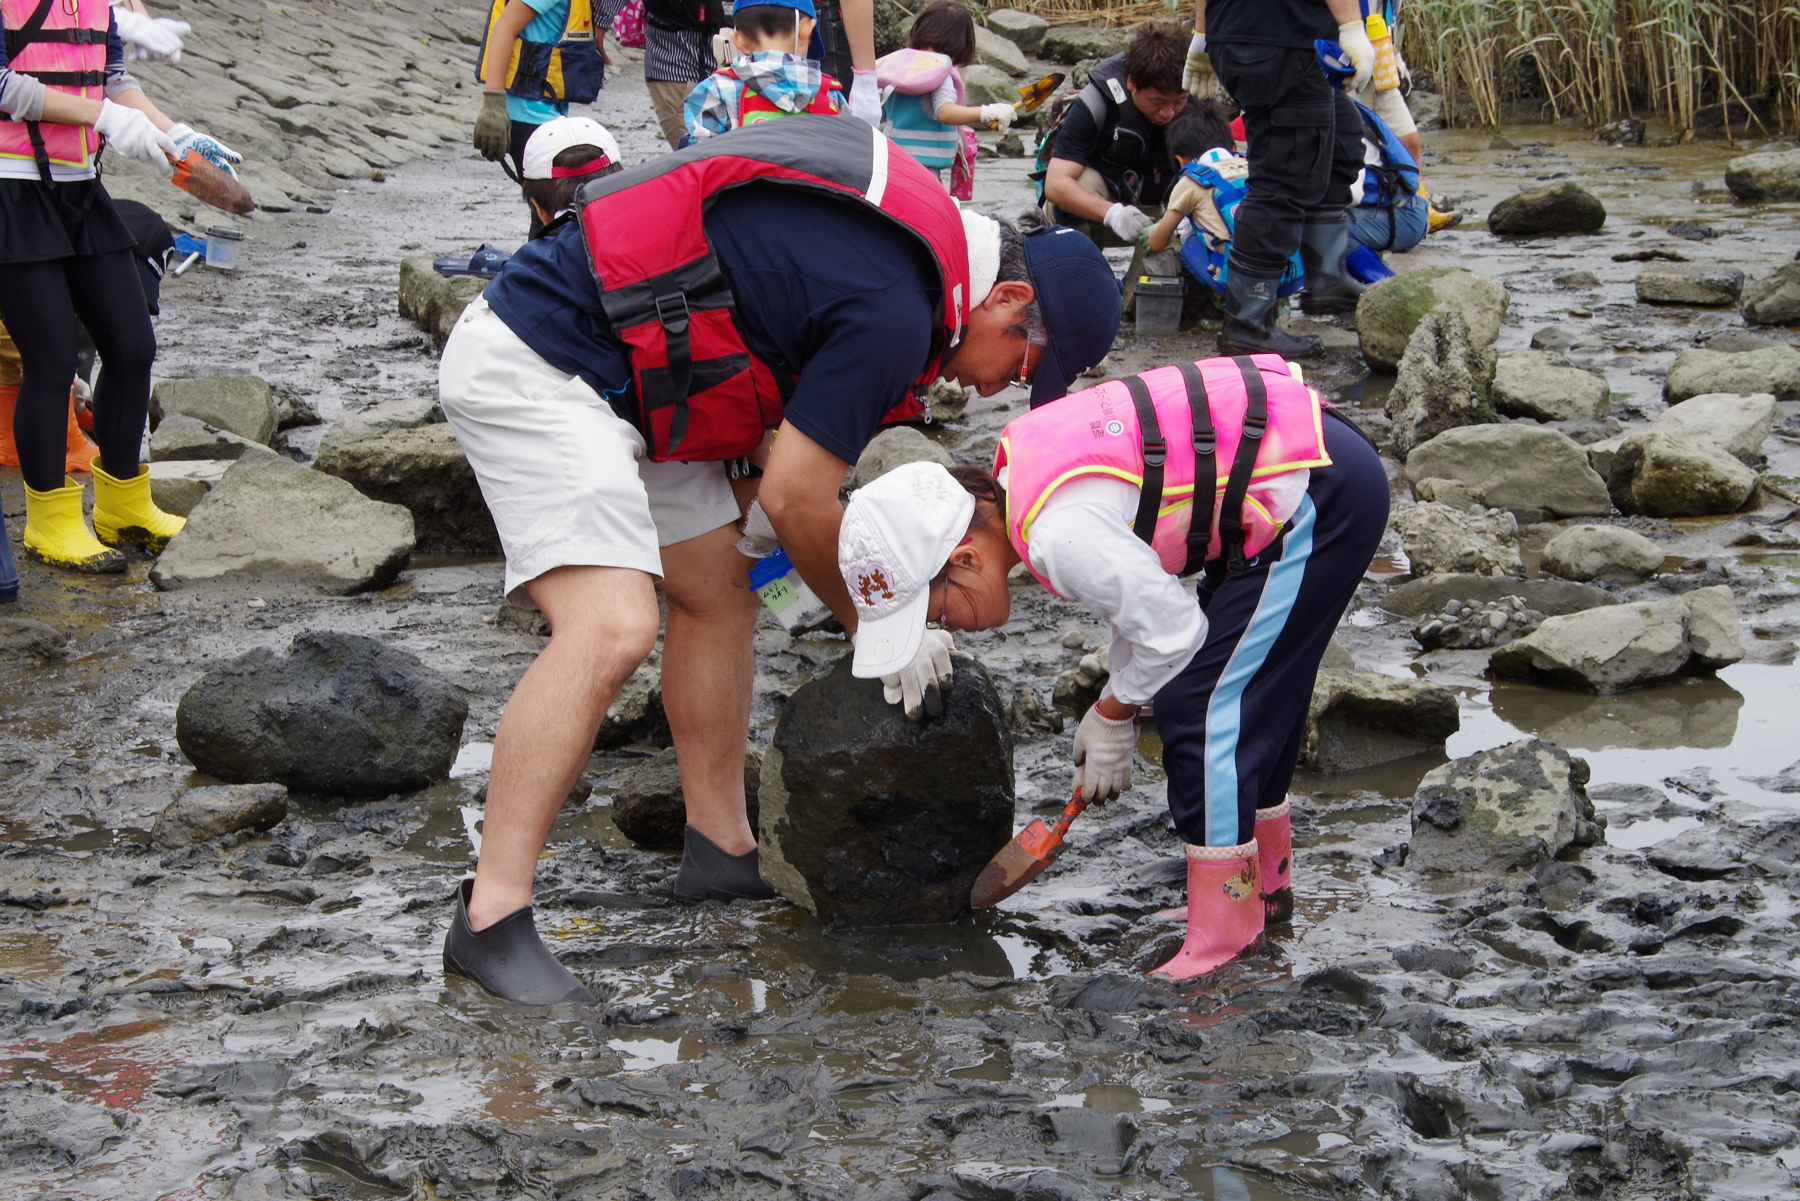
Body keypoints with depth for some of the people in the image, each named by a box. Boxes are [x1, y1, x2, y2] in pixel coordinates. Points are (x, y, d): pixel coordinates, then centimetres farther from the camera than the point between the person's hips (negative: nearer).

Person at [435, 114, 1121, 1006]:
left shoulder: (911, 224, 9)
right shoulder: (896, 305, -20)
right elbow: (796, 500, -14)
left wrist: (758, 459, 13)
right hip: (532, 371, -11)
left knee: (718, 591, 14)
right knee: (612, 628, -22)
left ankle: (721, 849, 24)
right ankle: (490, 921, -22)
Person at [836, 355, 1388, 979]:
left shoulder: (1059, 534, -27)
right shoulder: (1018, 466, 4)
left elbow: (1172, 628, -18)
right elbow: (1140, 581, 16)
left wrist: (1112, 715, -1)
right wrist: (1115, 702, 16)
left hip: (1322, 494, -10)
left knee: (1203, 708, -8)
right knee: (1253, 698, 21)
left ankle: (1221, 937, -3)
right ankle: (1265, 884, 37)